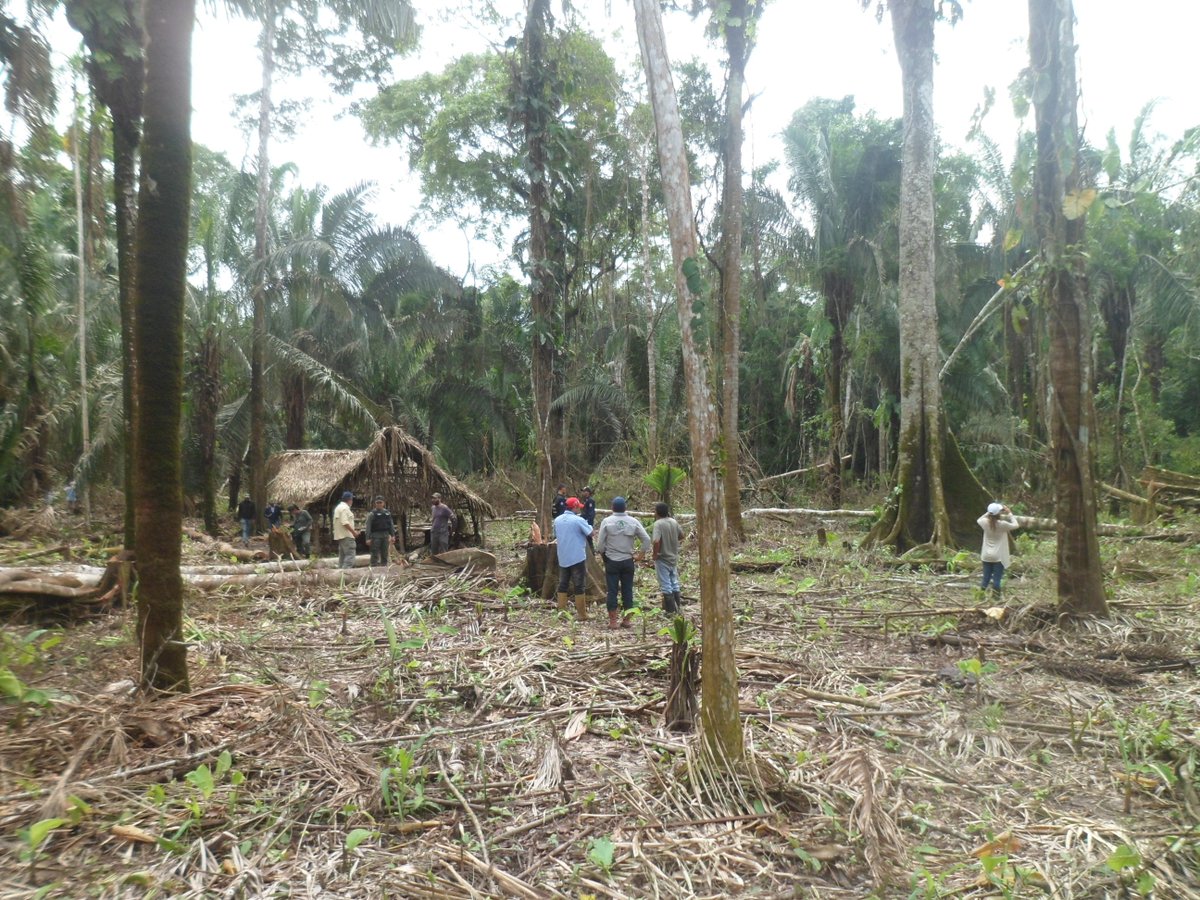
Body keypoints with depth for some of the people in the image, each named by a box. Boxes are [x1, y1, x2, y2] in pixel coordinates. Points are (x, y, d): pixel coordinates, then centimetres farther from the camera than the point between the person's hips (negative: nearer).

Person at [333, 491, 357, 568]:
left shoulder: (338, 507, 18)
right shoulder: (345, 508, -14)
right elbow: (345, 523, -23)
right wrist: (353, 532, -17)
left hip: (340, 535, 11)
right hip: (347, 535, -11)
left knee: (342, 555, 13)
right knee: (350, 556, -13)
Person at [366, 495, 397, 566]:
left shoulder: (387, 513, 10)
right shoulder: (372, 514, -4)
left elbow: (391, 524, 13)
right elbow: (368, 526, -7)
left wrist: (393, 535, 5)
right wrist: (368, 538, -14)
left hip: (385, 535, 5)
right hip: (375, 536, -5)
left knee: (384, 554, 9)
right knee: (375, 554, -5)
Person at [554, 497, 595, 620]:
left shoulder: (557, 520, 5)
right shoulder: (579, 520, -14)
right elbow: (591, 533, -8)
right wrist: (587, 524, 8)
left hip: (562, 558, 5)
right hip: (577, 558, -5)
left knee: (563, 584, 13)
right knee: (579, 586, 1)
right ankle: (582, 614, 6)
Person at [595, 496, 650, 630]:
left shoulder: (607, 521, -8)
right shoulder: (633, 522, -3)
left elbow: (600, 544, -8)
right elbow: (647, 539, -4)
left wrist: (603, 555, 9)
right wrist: (641, 554, 7)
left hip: (611, 561, -2)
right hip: (628, 561, 2)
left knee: (612, 590, 4)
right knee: (627, 590, 9)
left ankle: (613, 621, 5)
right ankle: (626, 620, 13)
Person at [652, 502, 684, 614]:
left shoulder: (658, 524, -20)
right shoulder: (674, 522, 1)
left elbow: (656, 541, -31)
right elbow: (681, 536, 13)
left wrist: (655, 554, -17)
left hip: (662, 559, -7)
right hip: (674, 558, 7)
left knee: (666, 586, 3)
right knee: (674, 583, 18)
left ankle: (670, 610, 8)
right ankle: (677, 607, 25)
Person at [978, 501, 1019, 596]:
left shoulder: (985, 523, -7)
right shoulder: (1002, 524, -16)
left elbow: (979, 519, 18)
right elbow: (1016, 525, 0)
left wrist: (989, 513, 13)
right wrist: (1009, 514, 5)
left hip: (987, 556, 4)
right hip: (998, 556, -4)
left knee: (986, 578, 11)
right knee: (996, 580, 0)